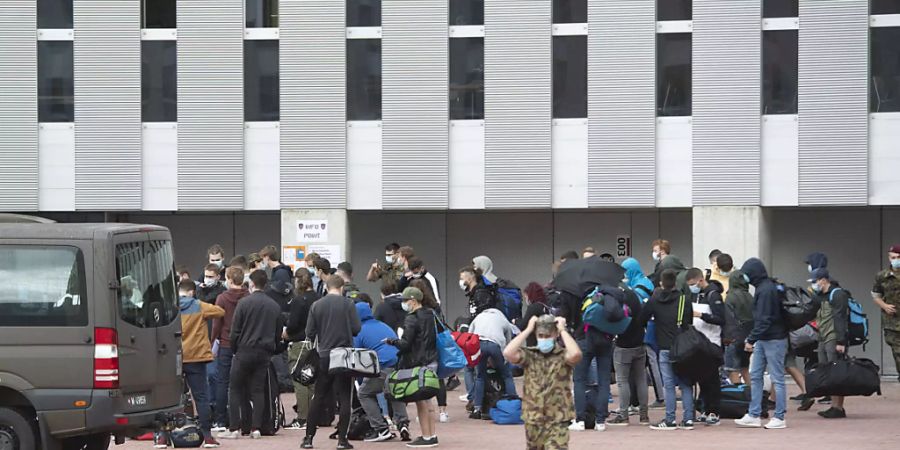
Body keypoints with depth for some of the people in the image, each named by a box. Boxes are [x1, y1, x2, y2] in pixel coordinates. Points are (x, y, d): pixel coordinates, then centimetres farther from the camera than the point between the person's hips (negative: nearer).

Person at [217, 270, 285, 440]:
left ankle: (234, 428, -3)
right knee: (258, 390, 7)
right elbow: (279, 333, 11)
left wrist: (234, 350, 6)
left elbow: (235, 331, -7)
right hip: (265, 353, 4)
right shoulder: (275, 306, 6)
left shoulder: (244, 303, -8)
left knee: (236, 390, 3)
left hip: (245, 351, -4)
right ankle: (256, 428, 2)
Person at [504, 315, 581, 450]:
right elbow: (508, 353, -16)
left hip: (557, 422, -4)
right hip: (532, 422, 4)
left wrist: (562, 330, -15)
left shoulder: (563, 355, -5)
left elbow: (575, 354, -29)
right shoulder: (530, 355, 2)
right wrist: (528, 330, -9)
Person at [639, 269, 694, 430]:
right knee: (686, 384, 7)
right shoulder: (684, 299, 3)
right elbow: (690, 321, 10)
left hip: (665, 348, -2)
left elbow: (642, 319, 5)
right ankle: (688, 419, 5)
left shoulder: (655, 300, -2)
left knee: (669, 385, 0)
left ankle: (670, 420, -1)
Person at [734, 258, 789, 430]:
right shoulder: (763, 288, 12)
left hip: (774, 340, -10)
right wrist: (753, 339, 14)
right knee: (755, 376, 10)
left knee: (777, 379, -2)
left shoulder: (766, 290, -18)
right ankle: (754, 416, 13)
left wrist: (751, 339, -20)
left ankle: (779, 418, 2)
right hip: (763, 340, 10)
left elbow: (764, 320, -22)